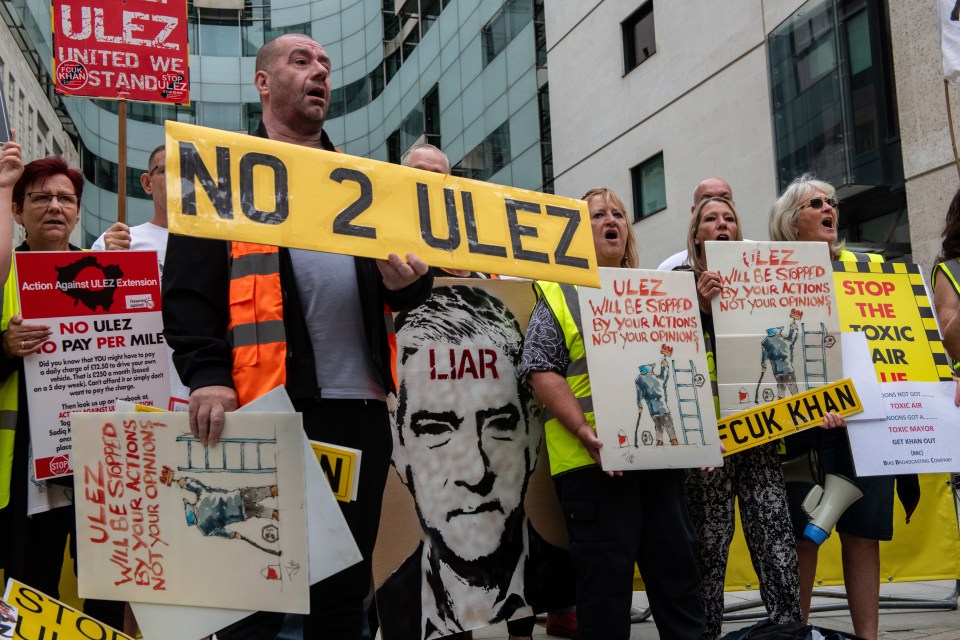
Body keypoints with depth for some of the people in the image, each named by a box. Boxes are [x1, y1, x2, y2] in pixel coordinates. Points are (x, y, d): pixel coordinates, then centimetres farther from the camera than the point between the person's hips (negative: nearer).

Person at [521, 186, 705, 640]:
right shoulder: (559, 295, 3)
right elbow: (542, 373, -7)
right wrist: (586, 433, -18)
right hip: (594, 459, -5)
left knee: (678, 563, 9)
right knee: (606, 573, 0)